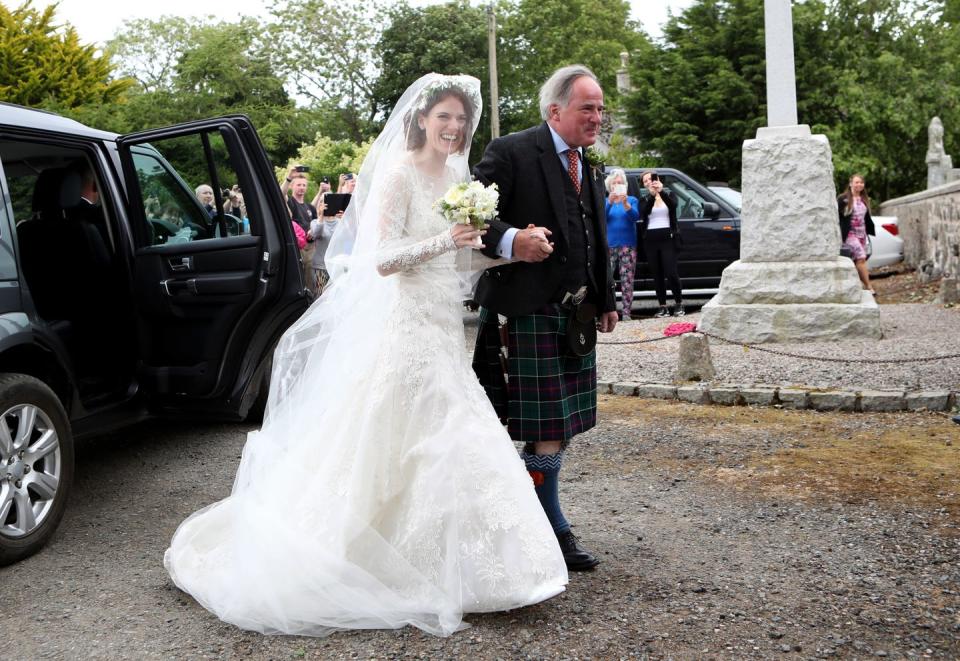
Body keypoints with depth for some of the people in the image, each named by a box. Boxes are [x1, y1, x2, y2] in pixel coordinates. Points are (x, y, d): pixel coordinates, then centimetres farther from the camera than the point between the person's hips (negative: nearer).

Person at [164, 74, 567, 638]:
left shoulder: (457, 176, 13)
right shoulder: (398, 173, -9)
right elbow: (381, 259, -16)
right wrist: (443, 242, -27)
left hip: (443, 332, 8)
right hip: (402, 330, -7)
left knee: (438, 449, 9)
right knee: (388, 448, -4)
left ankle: (431, 567, 22)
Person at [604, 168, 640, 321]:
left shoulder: (632, 200, 8)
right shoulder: (605, 201, 10)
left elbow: (635, 217, -8)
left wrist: (625, 204, -25)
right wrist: (610, 202, -24)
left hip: (628, 245, 0)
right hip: (609, 245, 0)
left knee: (627, 280, -4)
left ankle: (626, 313, -2)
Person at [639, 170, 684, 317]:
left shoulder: (668, 195, 10)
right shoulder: (645, 200, 12)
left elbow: (673, 205, -13)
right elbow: (643, 213, -10)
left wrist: (661, 191, -25)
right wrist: (652, 195, -22)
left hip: (667, 238, -2)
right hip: (650, 240, 2)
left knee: (671, 272, -11)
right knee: (657, 275, 1)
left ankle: (679, 304, 1)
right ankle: (663, 307, 5)